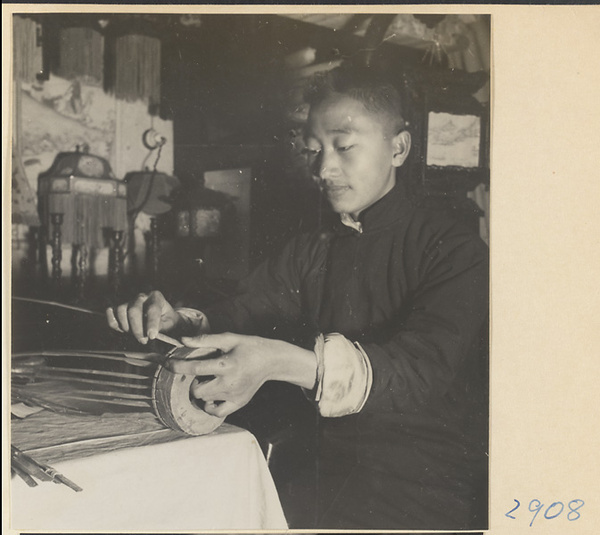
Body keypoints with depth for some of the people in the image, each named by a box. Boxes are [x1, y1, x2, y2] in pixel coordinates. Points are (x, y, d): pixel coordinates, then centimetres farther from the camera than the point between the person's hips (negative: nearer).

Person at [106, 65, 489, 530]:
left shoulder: (454, 251, -5)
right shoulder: (309, 254, 15)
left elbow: (422, 366, -22)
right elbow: (238, 316, 3)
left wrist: (280, 361, -37)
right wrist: (176, 322, -20)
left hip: (423, 480, -4)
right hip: (329, 465, 5)